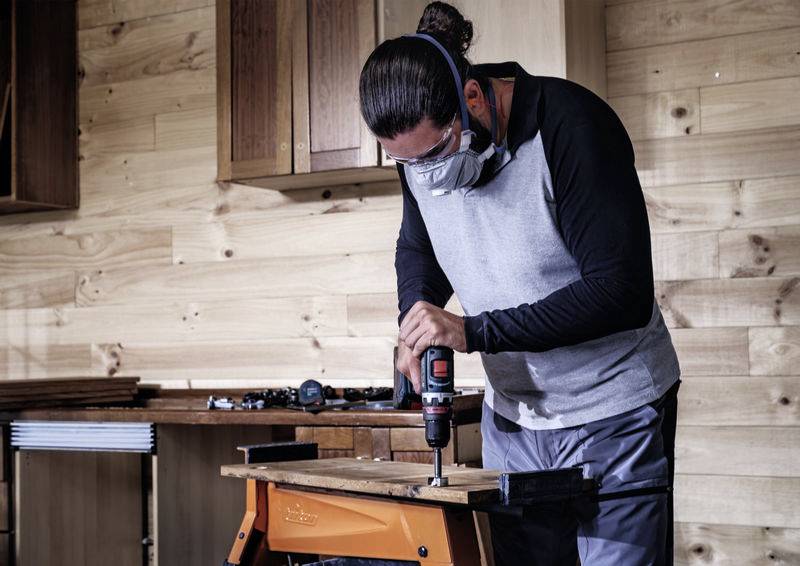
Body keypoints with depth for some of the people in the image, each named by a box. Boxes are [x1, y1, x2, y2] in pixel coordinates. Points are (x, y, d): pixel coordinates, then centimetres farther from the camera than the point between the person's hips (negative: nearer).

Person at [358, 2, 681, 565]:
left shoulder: (571, 124, -23)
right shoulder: (421, 145, -4)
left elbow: (623, 293, -27)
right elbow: (417, 251, 16)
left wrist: (471, 331, -28)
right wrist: (417, 318, -8)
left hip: (612, 414, -5)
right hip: (513, 415, 6)